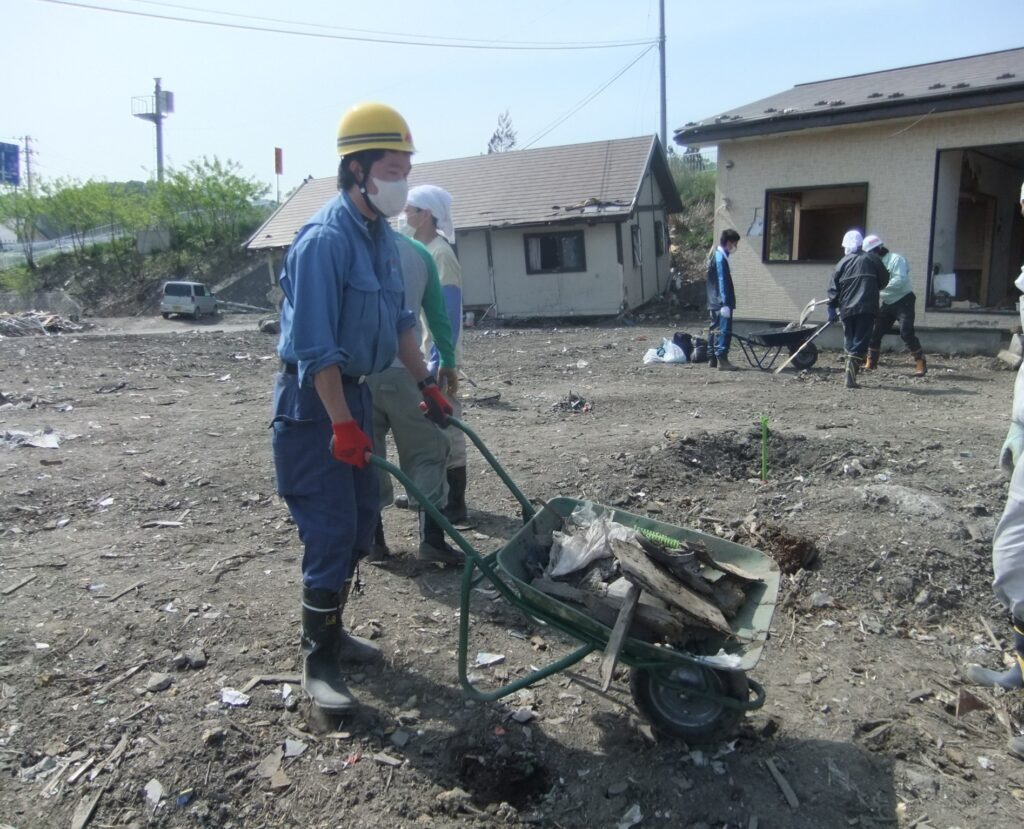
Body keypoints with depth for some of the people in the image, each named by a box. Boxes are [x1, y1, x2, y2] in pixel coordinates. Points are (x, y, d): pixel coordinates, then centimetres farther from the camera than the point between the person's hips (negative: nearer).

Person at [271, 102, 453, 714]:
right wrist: (342, 424, -23)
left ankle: (331, 632, 31)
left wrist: (428, 386, 15)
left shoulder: (383, 236, 9)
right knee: (332, 532, -6)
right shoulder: (324, 239, -19)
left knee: (360, 525, 14)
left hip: (355, 392, 9)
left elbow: (399, 320, 16)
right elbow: (315, 346, -23)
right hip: (313, 403, -9)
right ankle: (319, 663, 10)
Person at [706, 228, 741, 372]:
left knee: (715, 329, 13)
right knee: (724, 330, -9)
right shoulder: (721, 258, -15)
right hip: (721, 303, -10)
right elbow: (722, 282, -19)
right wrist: (725, 304, -21)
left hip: (714, 302, 10)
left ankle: (712, 358, 19)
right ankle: (722, 360, -10)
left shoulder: (715, 256, 16)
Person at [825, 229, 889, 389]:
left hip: (847, 309, 2)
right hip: (867, 308, -2)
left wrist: (832, 308, 10)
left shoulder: (842, 263, 9)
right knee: (860, 342, -5)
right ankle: (851, 376, -21)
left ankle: (851, 372, 16)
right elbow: (884, 280, 11)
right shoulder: (871, 259, 6)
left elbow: (833, 288, 5)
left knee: (850, 342, 15)